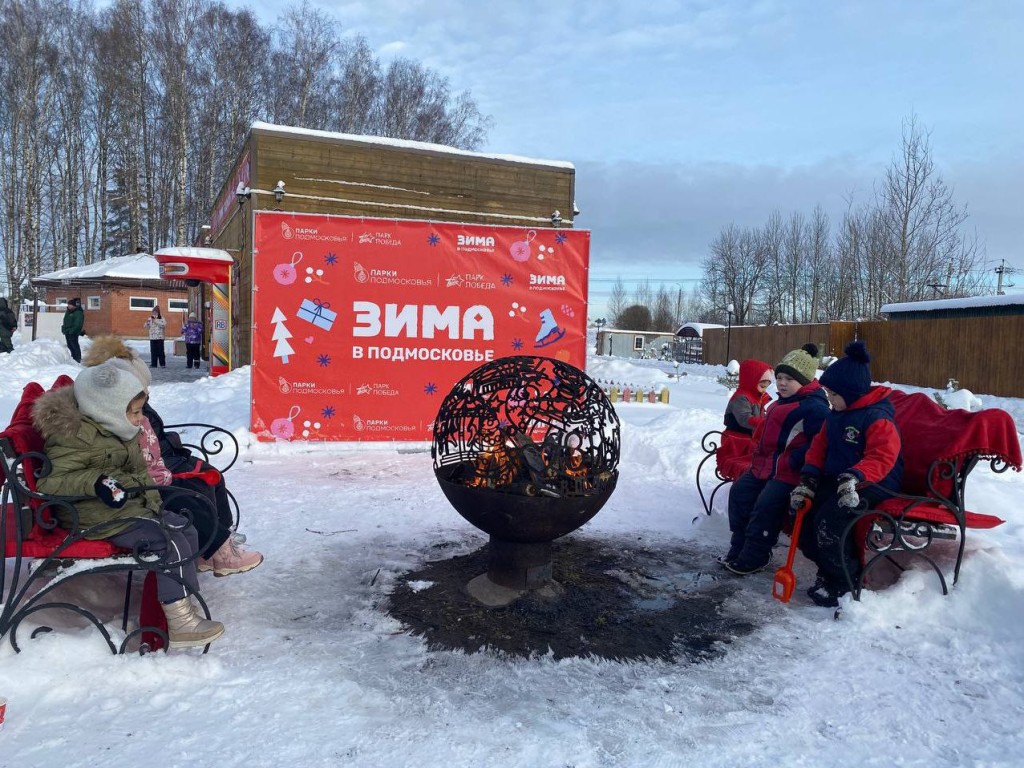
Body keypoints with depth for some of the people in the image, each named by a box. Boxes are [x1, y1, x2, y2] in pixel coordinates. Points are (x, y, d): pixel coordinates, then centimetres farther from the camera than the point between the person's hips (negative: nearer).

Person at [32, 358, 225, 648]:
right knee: (170, 543, -21)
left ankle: (180, 601, 11)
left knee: (185, 530, 5)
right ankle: (179, 624, -18)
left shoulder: (121, 434, 11)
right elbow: (49, 483, -23)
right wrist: (96, 482, -35)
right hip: (96, 515, -10)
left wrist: (151, 498, 8)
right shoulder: (74, 436, -18)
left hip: (132, 504, 10)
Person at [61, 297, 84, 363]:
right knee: (70, 346, 16)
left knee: (75, 346, -6)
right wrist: (64, 329, 15)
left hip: (73, 333, -10)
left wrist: (71, 331, -23)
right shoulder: (68, 312, 13)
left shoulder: (78, 313, -16)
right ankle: (74, 357, 26)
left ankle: (78, 359, -1)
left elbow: (78, 325, -21)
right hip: (67, 332, 10)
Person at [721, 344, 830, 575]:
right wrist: (757, 457, 18)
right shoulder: (779, 404, 17)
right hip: (765, 465, 10)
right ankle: (738, 546, 15)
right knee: (740, 491, 4)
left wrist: (793, 461, -24)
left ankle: (755, 556, -5)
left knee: (766, 504, -21)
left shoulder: (815, 408, -14)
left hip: (789, 472, -10)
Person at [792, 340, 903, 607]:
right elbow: (819, 448, 11)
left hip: (874, 483, -9)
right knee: (802, 511, -9)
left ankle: (845, 581, -7)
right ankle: (828, 568, 9)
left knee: (829, 519, -29)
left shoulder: (878, 417, -16)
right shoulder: (835, 415, 11)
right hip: (836, 478, 9)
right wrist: (808, 479, -4)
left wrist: (855, 477, -43)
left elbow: (881, 457, -27)